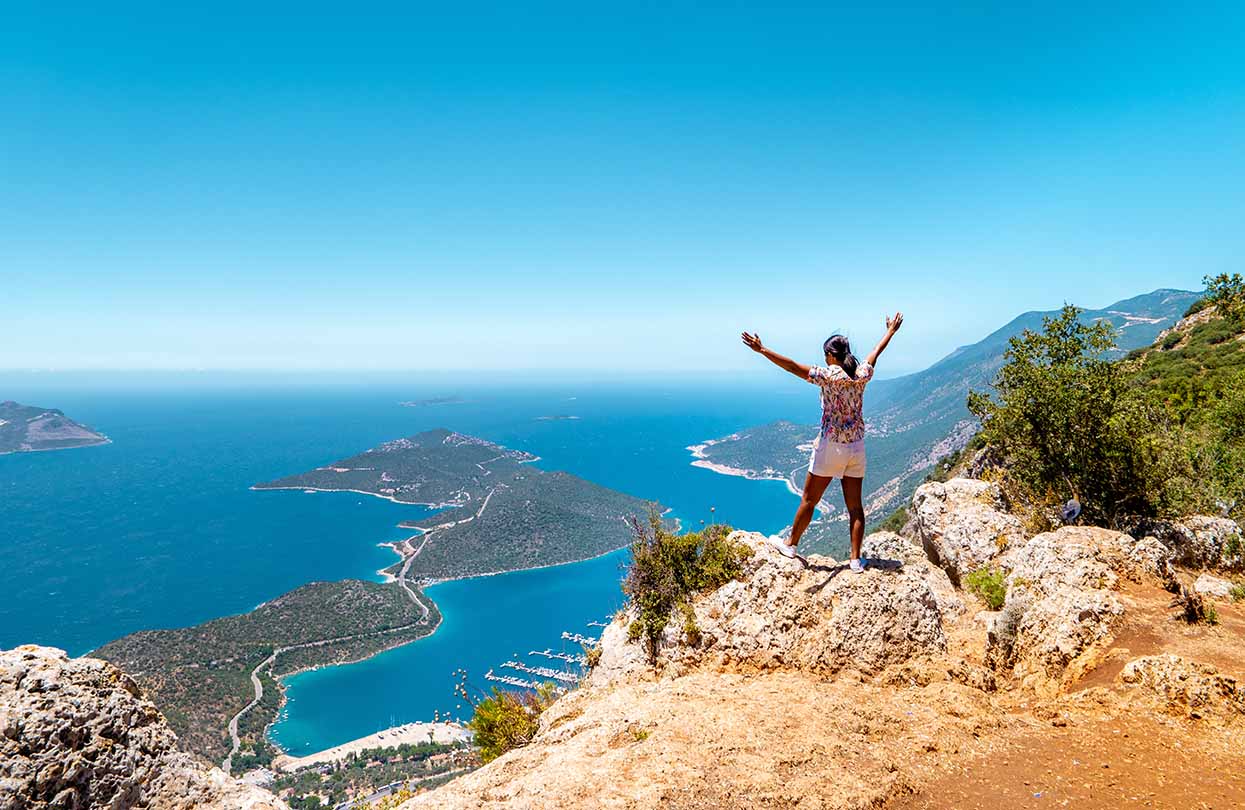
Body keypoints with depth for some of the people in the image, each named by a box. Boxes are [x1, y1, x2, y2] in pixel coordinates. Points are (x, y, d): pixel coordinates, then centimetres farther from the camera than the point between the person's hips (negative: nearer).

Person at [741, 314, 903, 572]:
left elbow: (793, 366, -19)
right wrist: (890, 332, 39)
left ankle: (791, 544, 24)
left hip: (830, 447, -5)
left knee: (809, 501, 10)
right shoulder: (862, 375, 2)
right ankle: (856, 560, 13)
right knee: (855, 506, 9)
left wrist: (762, 350, -19)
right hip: (856, 447, 5)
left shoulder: (829, 375, -13)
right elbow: (875, 353, 21)